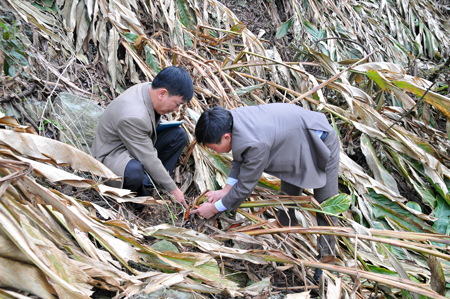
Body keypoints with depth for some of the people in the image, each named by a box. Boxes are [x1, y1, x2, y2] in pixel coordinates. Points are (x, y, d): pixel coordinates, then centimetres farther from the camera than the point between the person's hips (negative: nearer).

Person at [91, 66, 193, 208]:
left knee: (179, 135, -1)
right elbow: (149, 160, -30)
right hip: (112, 153, -9)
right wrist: (173, 189, -19)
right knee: (134, 172, -41)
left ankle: (152, 183, 0)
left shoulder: (150, 89, -9)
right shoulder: (133, 116, -36)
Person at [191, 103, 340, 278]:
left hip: (321, 142, -9)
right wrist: (226, 189, -4)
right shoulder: (232, 119, -17)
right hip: (295, 142, 9)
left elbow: (245, 187, -30)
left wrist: (215, 208, -17)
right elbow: (240, 159, 1)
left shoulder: (255, 144, -43)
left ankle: (327, 259, 18)